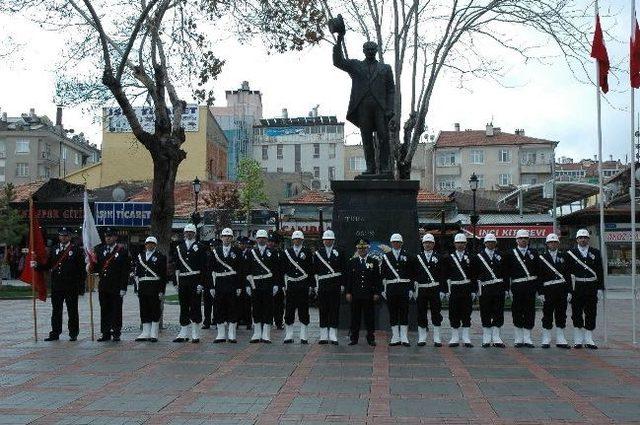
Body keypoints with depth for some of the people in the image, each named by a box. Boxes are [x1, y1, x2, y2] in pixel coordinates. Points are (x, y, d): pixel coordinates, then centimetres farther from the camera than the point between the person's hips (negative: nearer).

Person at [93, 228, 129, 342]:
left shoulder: (122, 251, -3)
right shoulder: (100, 249, 11)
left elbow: (125, 271, -7)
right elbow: (97, 267, 12)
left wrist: (123, 287, -12)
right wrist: (91, 267, -12)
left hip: (116, 287, -4)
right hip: (103, 286, 4)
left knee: (116, 311, 1)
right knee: (104, 311, 9)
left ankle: (116, 333, 7)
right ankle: (105, 333, 16)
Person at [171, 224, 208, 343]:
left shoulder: (200, 247, 2)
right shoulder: (179, 247, 14)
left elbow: (203, 267, -3)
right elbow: (176, 266, 14)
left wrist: (201, 283, -11)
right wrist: (177, 282, 7)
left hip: (195, 280, -4)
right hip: (182, 281, 4)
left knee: (195, 307, -2)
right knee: (183, 307, 7)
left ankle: (195, 335, 4)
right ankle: (183, 334, 14)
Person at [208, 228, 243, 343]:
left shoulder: (237, 252, 4)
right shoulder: (215, 251, 8)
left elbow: (240, 270, 2)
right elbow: (211, 270, 6)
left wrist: (239, 287, -4)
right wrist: (212, 286, 0)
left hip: (232, 286, -1)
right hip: (219, 285, 1)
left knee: (233, 310, 0)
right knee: (219, 310, 3)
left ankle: (232, 335, 7)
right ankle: (221, 335, 12)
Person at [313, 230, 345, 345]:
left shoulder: (339, 252, 7)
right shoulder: (318, 253, 10)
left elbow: (343, 270, 6)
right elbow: (315, 270, 9)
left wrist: (342, 285, 0)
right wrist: (315, 285, 2)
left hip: (335, 286, -1)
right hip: (322, 286, 1)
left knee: (334, 310, -1)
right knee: (323, 311, 3)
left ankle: (333, 336, 3)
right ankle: (323, 336, 9)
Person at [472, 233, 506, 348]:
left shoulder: (500, 256, 9)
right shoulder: (478, 257, 3)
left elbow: (505, 272, 10)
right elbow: (474, 274, 3)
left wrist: (505, 287, 2)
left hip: (499, 288, 2)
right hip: (484, 290, -2)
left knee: (498, 314, 2)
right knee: (485, 315, 3)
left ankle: (496, 338, 9)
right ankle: (486, 339, 11)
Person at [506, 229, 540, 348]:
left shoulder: (534, 253, 9)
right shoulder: (511, 254, 4)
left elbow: (539, 271, 9)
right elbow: (507, 272, 3)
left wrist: (539, 289, 3)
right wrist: (507, 288, -3)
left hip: (531, 287, 1)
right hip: (517, 288, -1)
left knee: (530, 312, 3)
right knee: (517, 313, 2)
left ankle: (527, 339, 11)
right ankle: (519, 339, 11)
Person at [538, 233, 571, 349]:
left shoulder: (563, 256, 10)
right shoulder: (542, 258, 3)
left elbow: (568, 274, 9)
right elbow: (540, 276, 0)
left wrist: (569, 291, 2)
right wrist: (541, 292, -7)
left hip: (562, 289, 2)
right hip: (548, 290, -2)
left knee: (561, 315, 6)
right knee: (547, 315, 1)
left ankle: (560, 340, 13)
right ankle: (546, 340, 8)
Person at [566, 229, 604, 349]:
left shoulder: (596, 253, 9)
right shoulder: (571, 253, 4)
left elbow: (600, 272, 7)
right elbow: (567, 271, 1)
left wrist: (600, 288, 0)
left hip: (592, 288, 1)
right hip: (577, 288, -1)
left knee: (591, 314, 4)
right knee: (577, 314, 2)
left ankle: (589, 340, 12)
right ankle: (578, 340, 10)